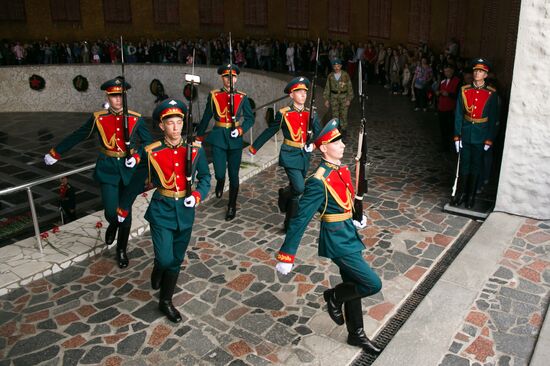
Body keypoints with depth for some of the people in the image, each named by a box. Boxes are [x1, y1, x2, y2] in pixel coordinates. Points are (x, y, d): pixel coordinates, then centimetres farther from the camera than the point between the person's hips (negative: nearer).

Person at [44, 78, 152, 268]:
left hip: (130, 170, 0)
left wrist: (138, 156, -15)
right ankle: (113, 225, 36)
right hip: (108, 170, 0)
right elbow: (76, 136, 5)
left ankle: (122, 250, 27)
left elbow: (148, 142, 3)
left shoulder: (136, 119, -6)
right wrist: (55, 153, 11)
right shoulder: (98, 118, -5)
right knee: (111, 212, -4)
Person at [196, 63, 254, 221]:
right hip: (218, 138, 0)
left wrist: (240, 130, -13)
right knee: (219, 173, -8)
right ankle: (220, 184, 31)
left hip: (235, 139, 0)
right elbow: (206, 117, 10)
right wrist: (199, 135, 17)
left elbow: (250, 118, 4)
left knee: (233, 175, 6)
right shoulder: (214, 95, 2)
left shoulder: (242, 97, 1)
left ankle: (232, 206, 22)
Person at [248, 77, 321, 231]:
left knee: (296, 191, 14)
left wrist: (312, 144, -10)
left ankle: (290, 224, 32)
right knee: (299, 188, -18)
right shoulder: (283, 113, -8)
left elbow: (318, 135, 11)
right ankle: (283, 194, 14)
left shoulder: (311, 114, 3)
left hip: (304, 156, 4)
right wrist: (254, 147, 7)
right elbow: (269, 132, 1)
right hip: (290, 155, -4)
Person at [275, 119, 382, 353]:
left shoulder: (342, 169, 2)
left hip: (349, 235, 8)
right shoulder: (319, 182, -24)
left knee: (353, 284, 20)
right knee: (373, 284, -6)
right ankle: (334, 297, 20)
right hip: (337, 241, -8)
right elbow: (300, 219, -23)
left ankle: (356, 334, 39)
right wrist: (286, 256, -21)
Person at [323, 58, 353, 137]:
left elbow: (349, 87, -1)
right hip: (334, 96, 2)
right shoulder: (330, 76, 2)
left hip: (343, 96, -2)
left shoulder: (345, 75, -5)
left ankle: (343, 129, 15)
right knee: (335, 114, 3)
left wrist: (349, 99, -4)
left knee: (343, 114, -1)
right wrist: (326, 99, 6)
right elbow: (327, 88, 9)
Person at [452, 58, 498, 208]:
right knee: (464, 165, 10)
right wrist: (457, 136, -4)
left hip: (481, 137, -1)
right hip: (465, 135, 1)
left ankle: (471, 196, 22)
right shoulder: (464, 91, 0)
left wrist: (489, 139, -7)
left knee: (476, 167, 9)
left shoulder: (492, 94, -5)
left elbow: (493, 118, -3)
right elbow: (458, 115, 0)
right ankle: (461, 194, 22)